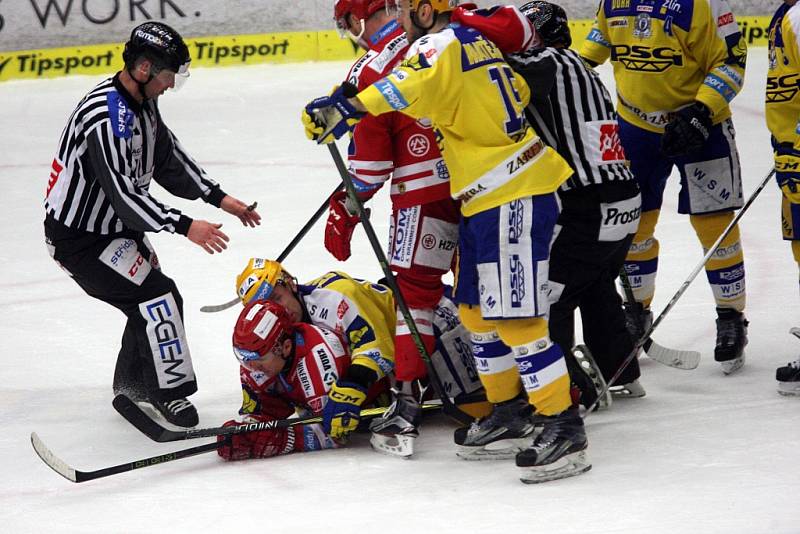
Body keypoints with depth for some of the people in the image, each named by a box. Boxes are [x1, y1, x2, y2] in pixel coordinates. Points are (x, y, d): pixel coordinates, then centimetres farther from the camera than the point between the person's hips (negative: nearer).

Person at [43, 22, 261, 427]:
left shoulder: (142, 101, 2)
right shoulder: (107, 119, -30)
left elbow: (167, 157, 13)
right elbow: (122, 195, -32)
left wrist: (218, 197, 7)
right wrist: (184, 226, -31)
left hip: (115, 226, 10)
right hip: (80, 238, -10)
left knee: (153, 301, 16)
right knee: (158, 298, -14)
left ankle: (132, 387, 33)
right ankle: (170, 394, -4)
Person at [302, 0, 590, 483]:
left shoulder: (443, 45, -13)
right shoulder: (475, 41, 16)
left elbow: (411, 86, -33)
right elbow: (518, 91, 27)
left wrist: (348, 106, -39)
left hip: (514, 197, -10)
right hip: (489, 199, 10)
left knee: (514, 316, -12)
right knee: (475, 309, 16)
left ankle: (564, 428, -11)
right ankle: (510, 411, 27)